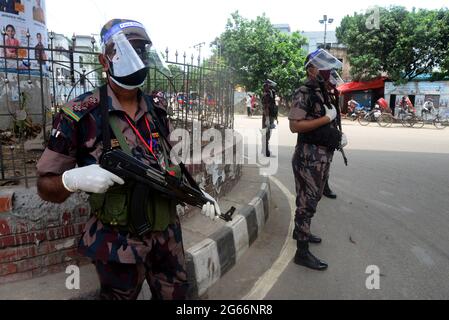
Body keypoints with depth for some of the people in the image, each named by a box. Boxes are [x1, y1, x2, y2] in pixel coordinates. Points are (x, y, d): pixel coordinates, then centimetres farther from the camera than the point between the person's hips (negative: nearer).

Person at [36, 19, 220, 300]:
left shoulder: (158, 109, 3)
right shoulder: (81, 115, -14)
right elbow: (46, 187, -8)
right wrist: (73, 179, -28)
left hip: (168, 232, 5)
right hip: (120, 242, -4)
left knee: (176, 294, 20)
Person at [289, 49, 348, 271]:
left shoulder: (323, 92, 15)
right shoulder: (304, 93, -14)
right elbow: (295, 126, -24)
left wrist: (339, 135, 8)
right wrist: (326, 118, -21)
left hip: (324, 155, 10)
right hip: (309, 155, -9)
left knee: (313, 198, 20)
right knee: (307, 202, -4)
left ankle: (300, 231, 39)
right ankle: (302, 252, 4)